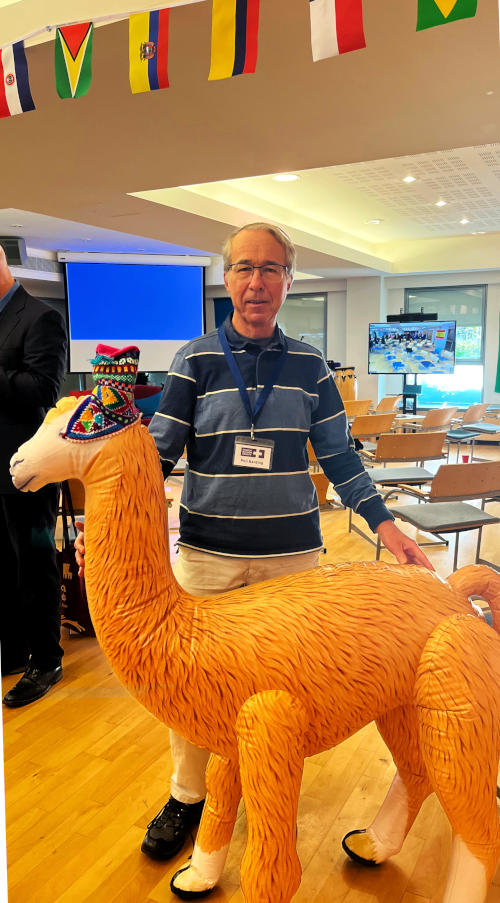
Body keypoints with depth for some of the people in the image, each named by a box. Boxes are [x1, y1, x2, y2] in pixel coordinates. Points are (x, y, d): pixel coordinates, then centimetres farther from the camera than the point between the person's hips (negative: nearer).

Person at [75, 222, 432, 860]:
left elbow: (340, 455, 6)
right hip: (207, 552, -1)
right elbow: (158, 452, -4)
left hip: (292, 552, 2)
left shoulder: (309, 365, 4)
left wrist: (386, 527, 1)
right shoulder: (196, 360, -2)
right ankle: (187, 796, 36)